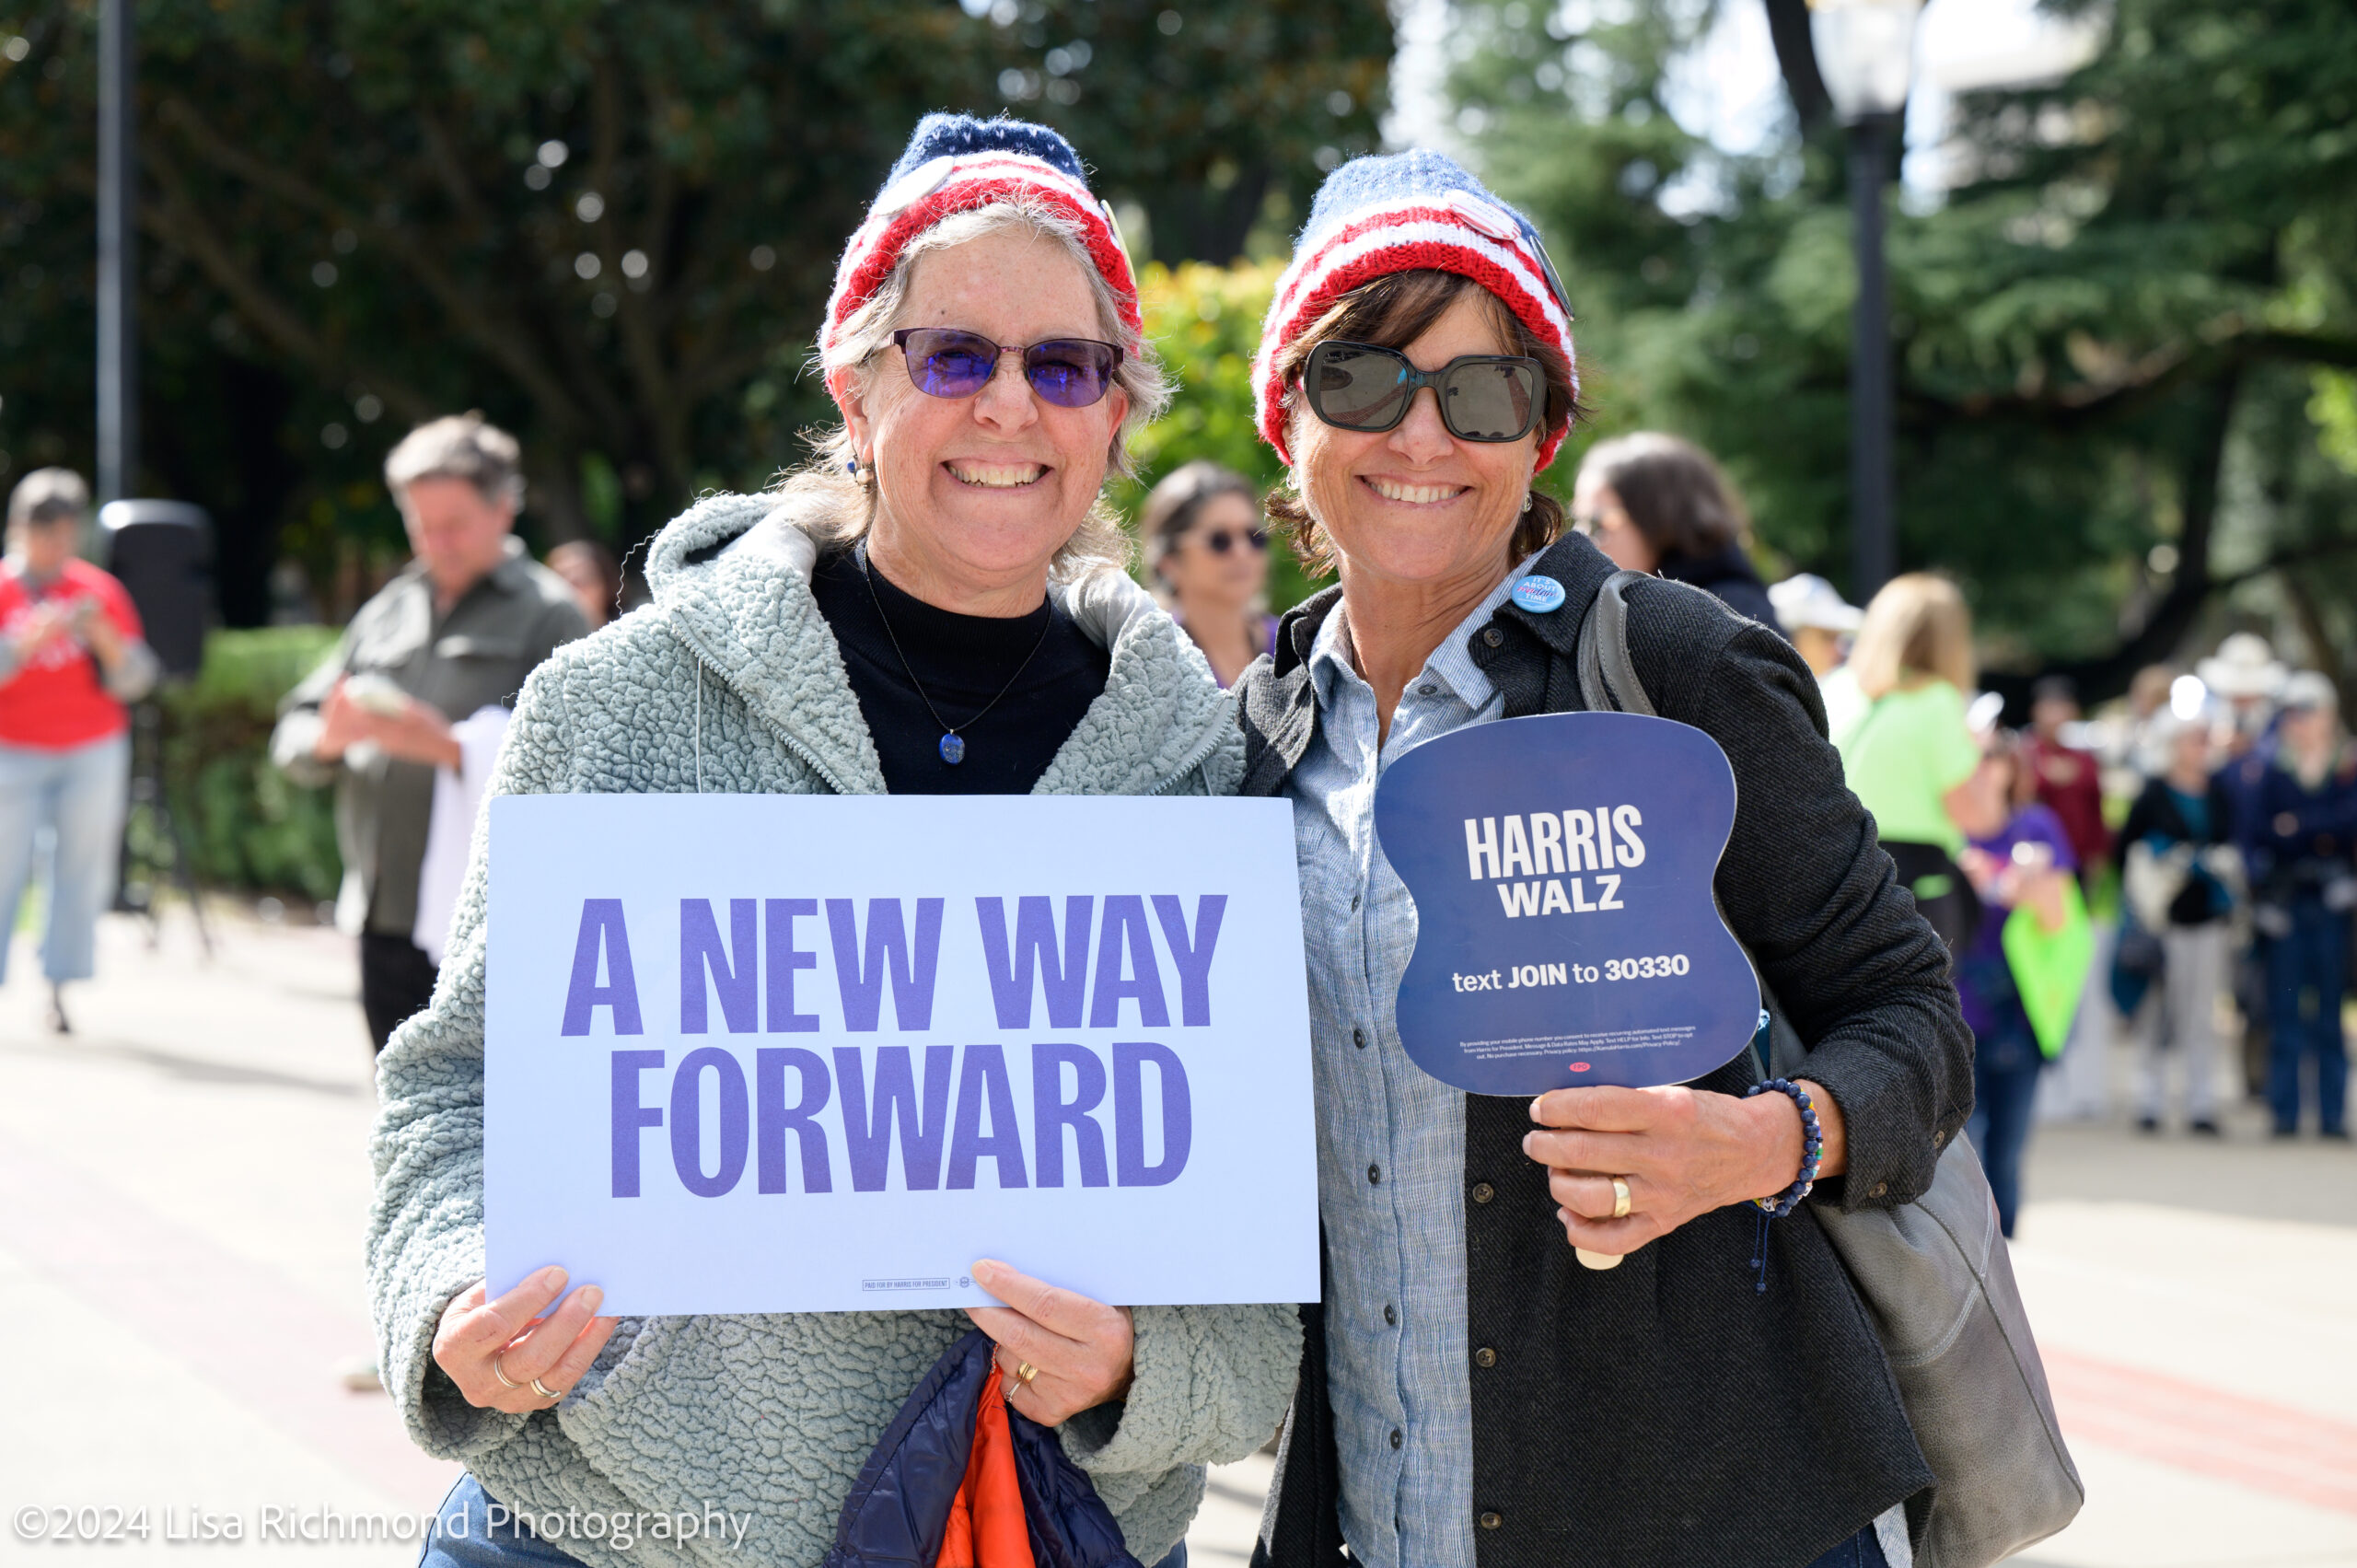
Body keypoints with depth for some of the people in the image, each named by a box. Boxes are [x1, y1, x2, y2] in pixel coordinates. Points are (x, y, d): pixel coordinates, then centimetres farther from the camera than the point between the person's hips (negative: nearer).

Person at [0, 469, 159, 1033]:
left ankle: (59, 988, 4)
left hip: (93, 752, 2)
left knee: (82, 870, -1)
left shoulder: (101, 591, 5)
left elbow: (134, 681, 1)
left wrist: (104, 637, -16)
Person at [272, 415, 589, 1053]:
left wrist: (449, 747, -24)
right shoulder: (389, 611, 19)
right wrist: (328, 737, -7)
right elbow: (293, 735, 17)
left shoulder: (547, 613, -1)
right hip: (386, 921, 6)